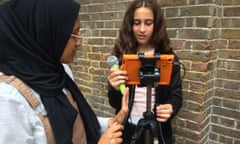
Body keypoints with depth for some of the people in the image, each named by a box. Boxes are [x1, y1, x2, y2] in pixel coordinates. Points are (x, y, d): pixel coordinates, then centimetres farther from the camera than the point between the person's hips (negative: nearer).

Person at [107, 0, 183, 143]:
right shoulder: (121, 55, -7)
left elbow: (176, 95, -3)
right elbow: (115, 103, -6)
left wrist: (171, 108, -25)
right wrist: (116, 89, -28)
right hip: (127, 129, 0)